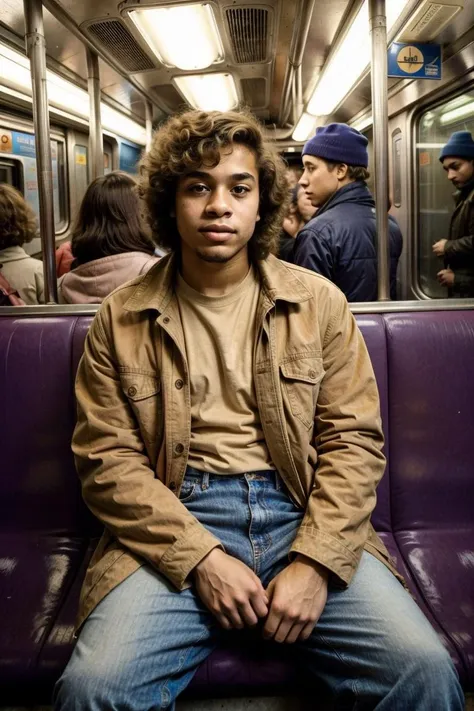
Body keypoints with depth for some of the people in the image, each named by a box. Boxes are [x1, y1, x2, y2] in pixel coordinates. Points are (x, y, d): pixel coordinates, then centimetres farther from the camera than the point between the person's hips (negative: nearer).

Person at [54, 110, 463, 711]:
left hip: (303, 514, 1)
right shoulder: (121, 320, 5)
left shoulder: (319, 302, 7)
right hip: (175, 525, 0)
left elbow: (354, 440, 3)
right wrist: (200, 556, -12)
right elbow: (106, 458, -1)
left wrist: (315, 561, -10)